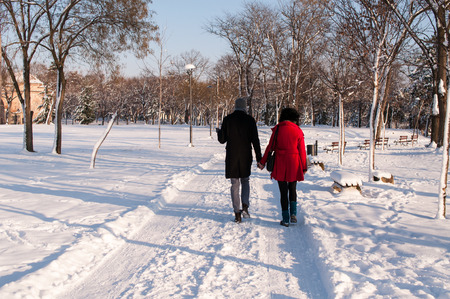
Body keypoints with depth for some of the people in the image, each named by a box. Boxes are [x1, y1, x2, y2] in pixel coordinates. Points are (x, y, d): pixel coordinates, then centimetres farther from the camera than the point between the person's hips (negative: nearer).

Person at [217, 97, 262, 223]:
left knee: (235, 185, 7)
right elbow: (255, 140, -6)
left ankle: (237, 214, 5)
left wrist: (219, 132, 22)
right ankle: (245, 206, 1)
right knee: (245, 181, 19)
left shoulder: (227, 119, -3)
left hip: (232, 156, 0)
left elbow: (222, 140, 0)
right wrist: (259, 158, -1)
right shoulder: (250, 120, -5)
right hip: (246, 156, 0)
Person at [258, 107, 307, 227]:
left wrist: (263, 162, 9)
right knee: (292, 189, 19)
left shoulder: (277, 129, -2)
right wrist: (304, 167, 8)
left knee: (283, 191, 5)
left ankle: (286, 219, 5)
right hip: (294, 163, 1)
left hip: (280, 164, 0)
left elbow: (270, 146, 0)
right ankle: (293, 213, 4)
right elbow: (302, 151, 0)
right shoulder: (298, 131, -2)